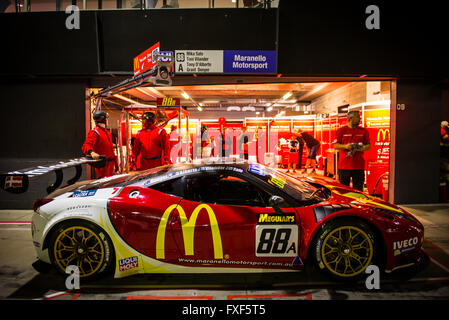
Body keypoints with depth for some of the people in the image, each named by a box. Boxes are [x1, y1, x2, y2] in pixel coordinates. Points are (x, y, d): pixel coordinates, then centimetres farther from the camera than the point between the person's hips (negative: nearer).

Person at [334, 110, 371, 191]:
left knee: (358, 190, 6)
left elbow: (368, 146, 13)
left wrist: (363, 148, -9)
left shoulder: (364, 131, 9)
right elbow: (335, 146, 2)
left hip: (359, 166, 2)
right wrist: (345, 146, -15)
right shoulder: (341, 130, 3)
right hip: (344, 165, -2)